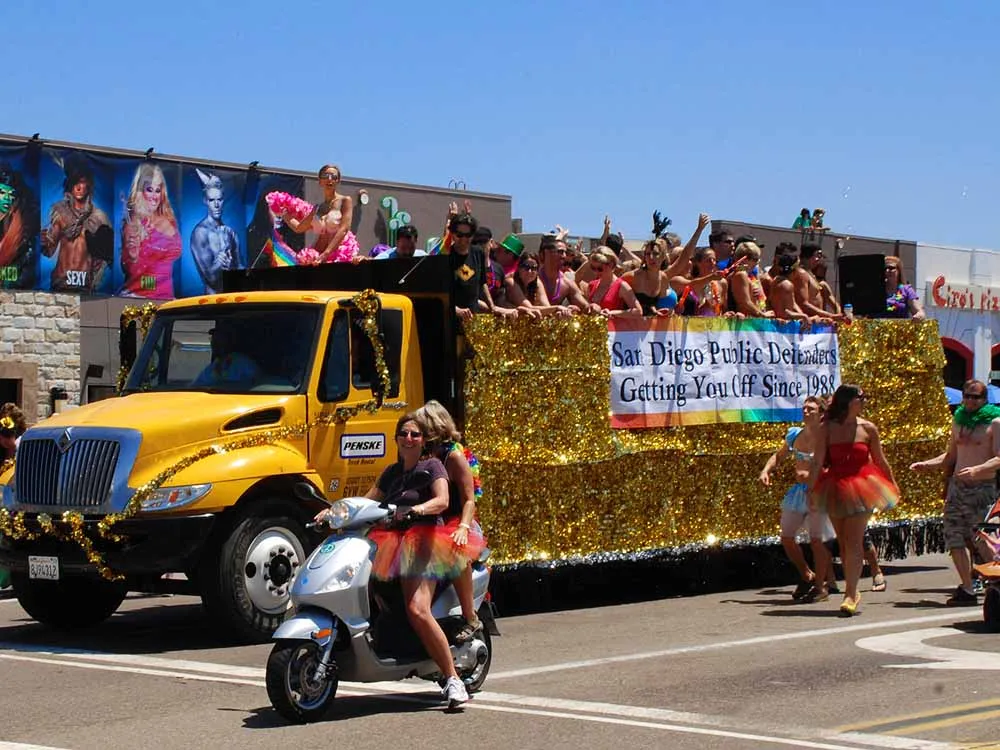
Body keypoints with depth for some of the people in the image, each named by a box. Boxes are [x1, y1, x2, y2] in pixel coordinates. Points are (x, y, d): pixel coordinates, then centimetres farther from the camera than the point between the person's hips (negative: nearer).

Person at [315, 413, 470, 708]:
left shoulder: (432, 465, 5)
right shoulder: (392, 472, 25)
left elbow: (442, 501, -11)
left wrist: (417, 508, -31)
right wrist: (333, 511, 8)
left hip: (423, 541, -8)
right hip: (392, 543, 8)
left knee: (418, 609, -25)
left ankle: (453, 679, -23)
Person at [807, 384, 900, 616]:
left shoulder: (868, 429, 0)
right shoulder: (827, 429, -2)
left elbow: (880, 461, 10)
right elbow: (818, 462, -4)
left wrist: (893, 485, 16)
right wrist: (811, 489, -10)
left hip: (861, 489, -1)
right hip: (835, 490, 1)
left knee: (854, 542, -11)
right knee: (843, 543, 10)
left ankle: (851, 594, -12)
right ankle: (852, 591, 22)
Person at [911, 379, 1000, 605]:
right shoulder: (959, 420, 16)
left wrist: (976, 470, -29)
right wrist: (926, 465, 14)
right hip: (957, 486, 6)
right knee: (954, 539, -1)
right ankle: (967, 588, 4)